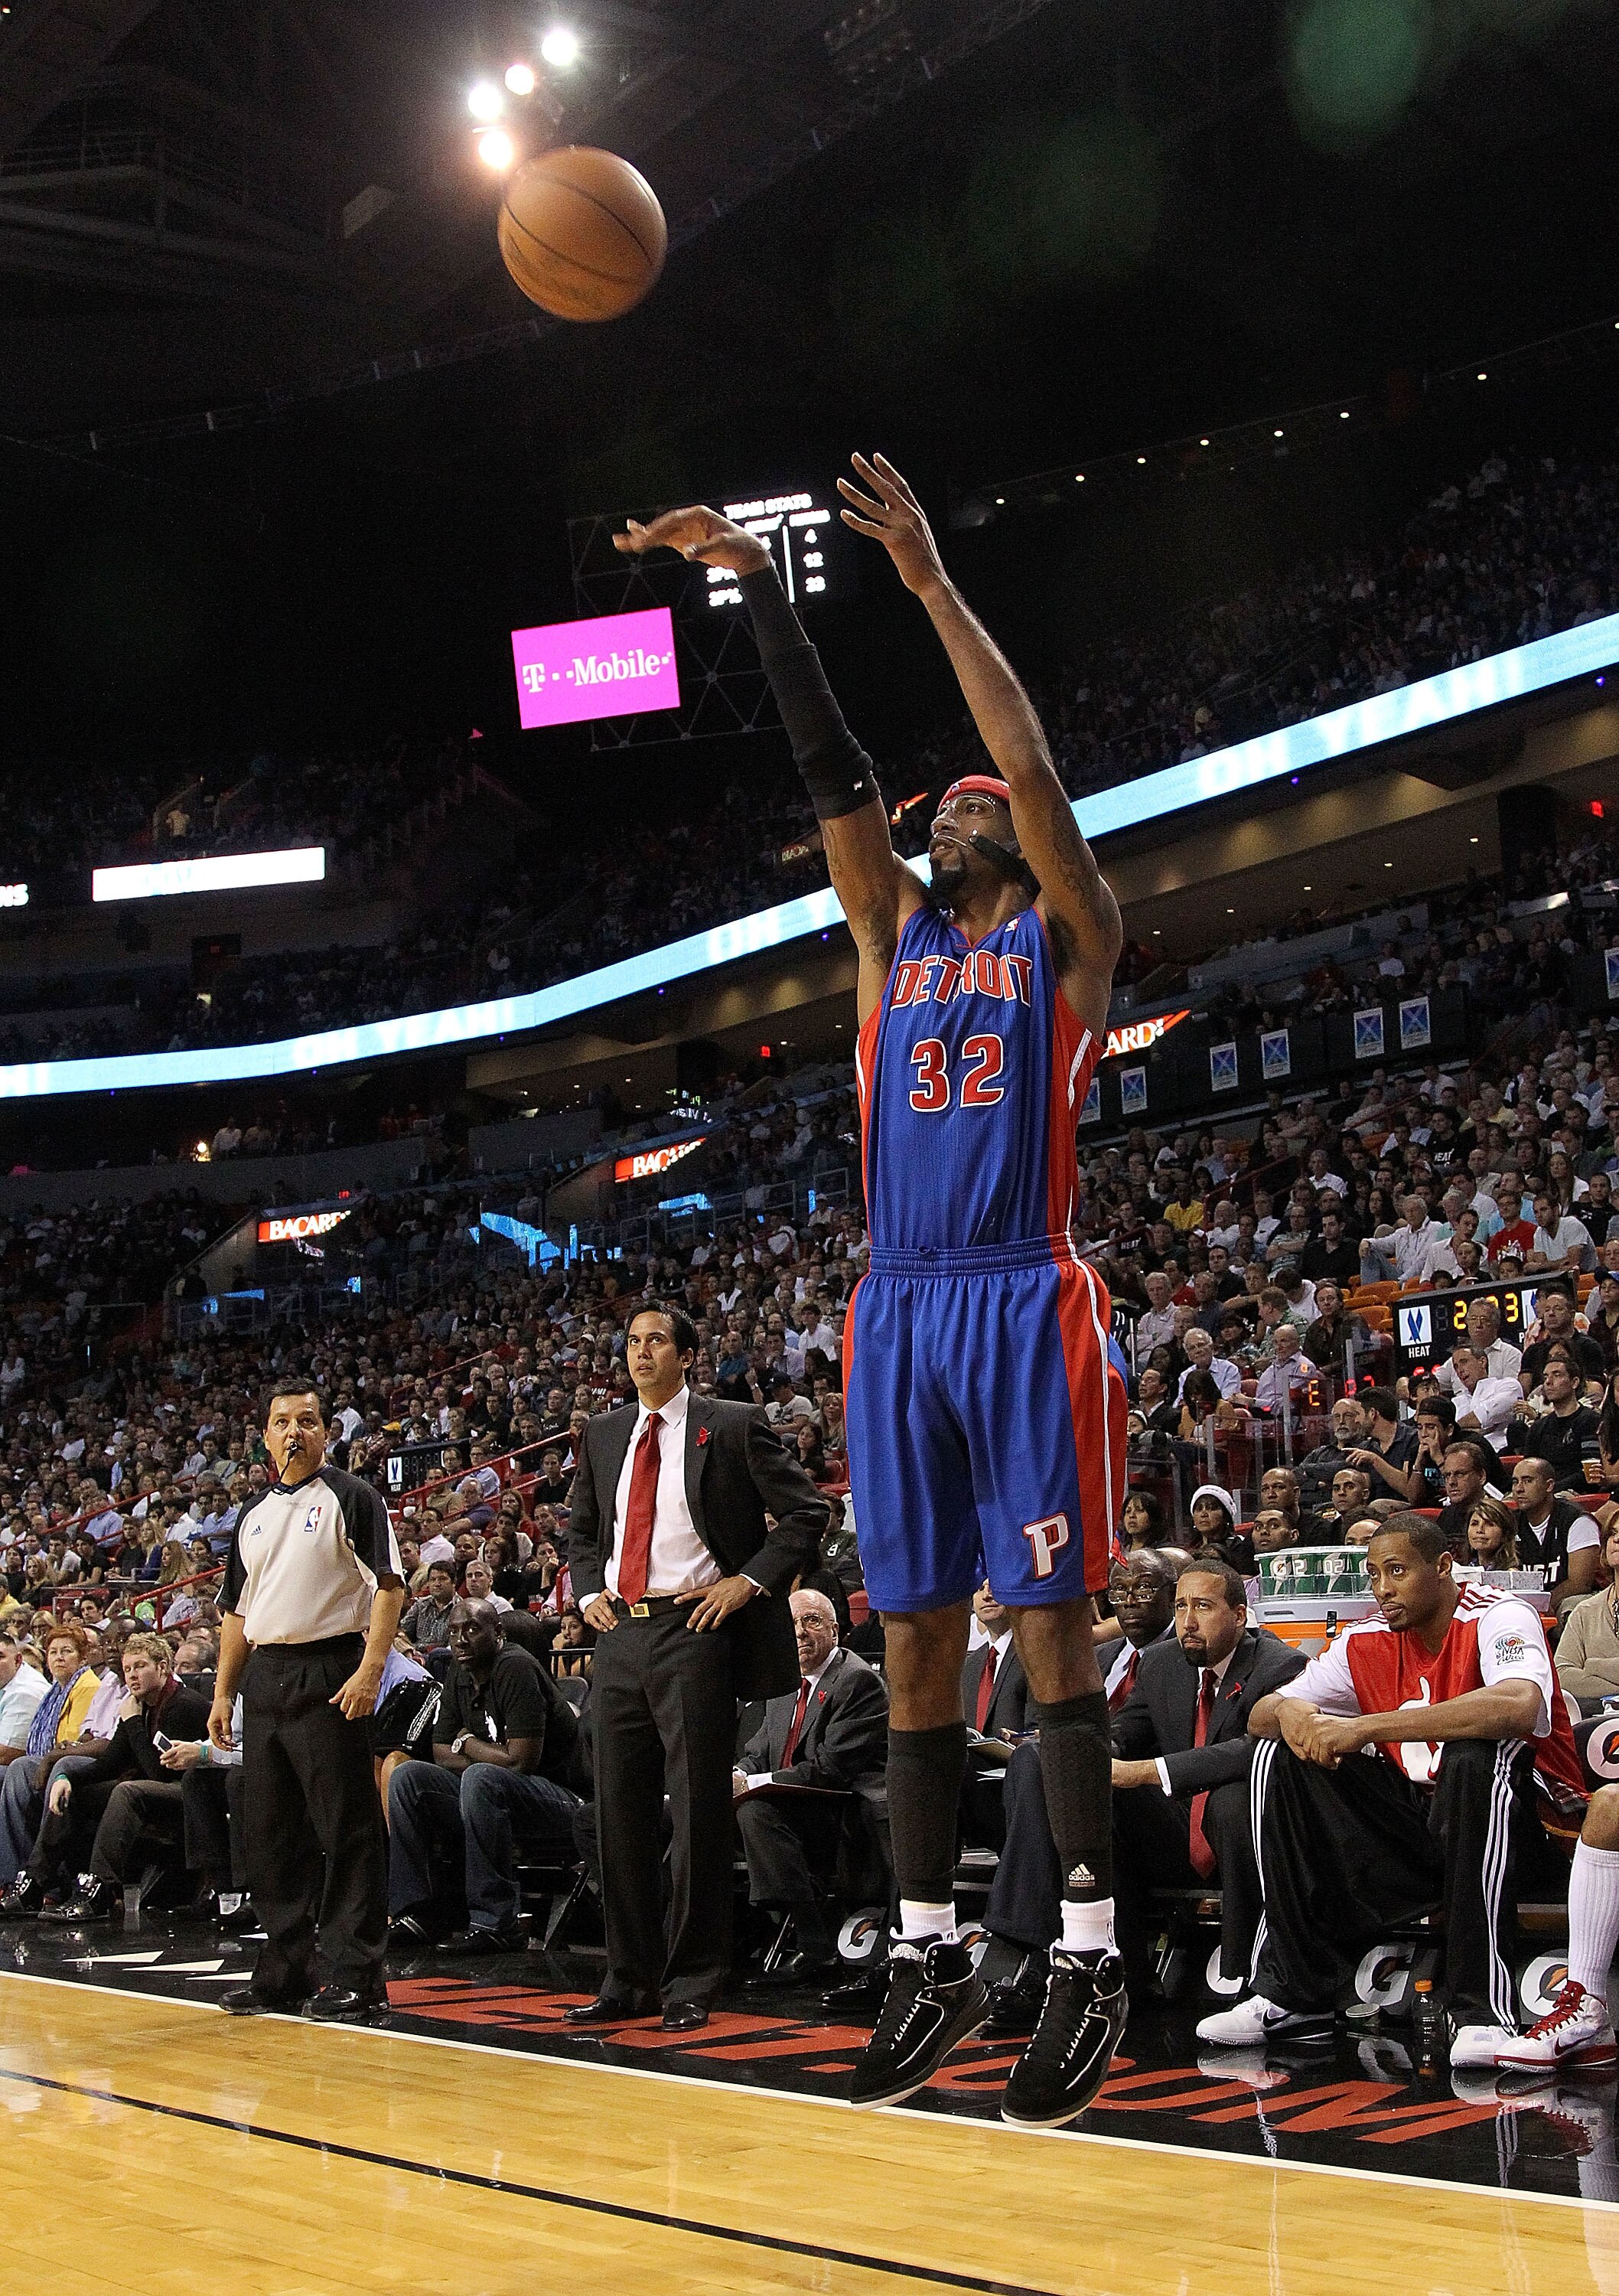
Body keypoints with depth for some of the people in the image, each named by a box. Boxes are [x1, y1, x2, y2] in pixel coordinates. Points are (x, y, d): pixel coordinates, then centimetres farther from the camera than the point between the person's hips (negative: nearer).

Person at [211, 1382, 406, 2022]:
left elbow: (389, 1586, -9)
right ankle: (283, 1971, 19)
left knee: (347, 1829, -6)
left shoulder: (351, 1498, -2)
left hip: (329, 1673, -7)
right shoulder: (254, 1516, 18)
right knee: (270, 1831, 10)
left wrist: (370, 1670, -20)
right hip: (264, 1676, 7)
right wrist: (223, 1692, 14)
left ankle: (356, 1976, -3)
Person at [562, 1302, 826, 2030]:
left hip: (695, 1632, -5)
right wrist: (589, 1590, 11)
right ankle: (630, 1981, 17)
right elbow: (582, 1525, 28)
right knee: (620, 1811, 8)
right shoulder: (603, 1433, 15)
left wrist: (752, 1581, -10)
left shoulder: (734, 1427, -2)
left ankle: (691, 1985, 5)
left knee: (697, 1811, -3)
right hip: (620, 1633, 6)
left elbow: (806, 1512, -2)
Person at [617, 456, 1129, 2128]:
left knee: (1049, 1625, -6)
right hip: (898, 1315, 5)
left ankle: (1089, 1957, -2)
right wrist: (757, 583, 5)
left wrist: (932, 584, -8)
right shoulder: (894, 935, 19)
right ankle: (929, 1956, 12)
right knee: (914, 1639, 5)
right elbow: (832, 771, 12)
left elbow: (1035, 769, -7)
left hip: (1026, 1305, -5)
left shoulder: (1067, 936, 7)